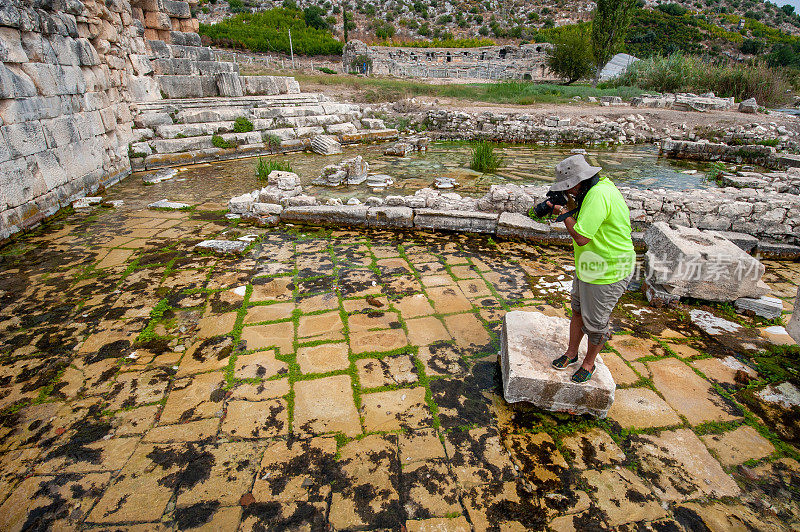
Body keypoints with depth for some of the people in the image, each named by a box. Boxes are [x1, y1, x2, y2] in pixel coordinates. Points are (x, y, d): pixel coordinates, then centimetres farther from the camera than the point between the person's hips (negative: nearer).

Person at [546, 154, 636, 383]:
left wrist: (564, 213, -16)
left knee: (595, 324, 8)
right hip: (587, 267, 10)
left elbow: (581, 237, -31)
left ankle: (589, 363, 30)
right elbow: (584, 219, 15)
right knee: (578, 311, 21)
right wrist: (567, 210, -3)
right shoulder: (596, 187, 5)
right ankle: (571, 353, 39)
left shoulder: (599, 195, -28)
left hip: (607, 273, -10)